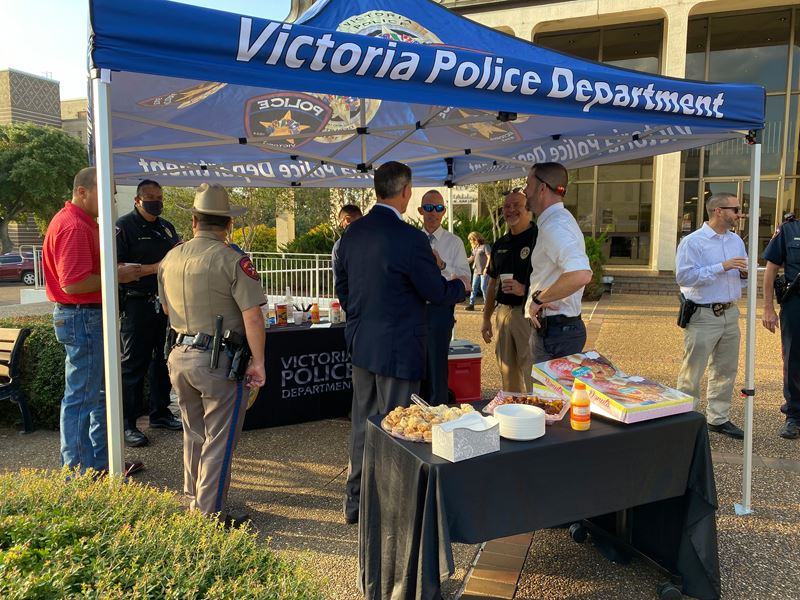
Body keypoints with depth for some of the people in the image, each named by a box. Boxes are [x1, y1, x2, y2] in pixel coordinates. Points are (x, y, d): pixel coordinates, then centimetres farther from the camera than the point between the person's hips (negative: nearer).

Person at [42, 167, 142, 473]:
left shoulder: (84, 222, 15)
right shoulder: (73, 226, -19)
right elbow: (72, 283, -26)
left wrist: (116, 269, 5)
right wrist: (117, 275, -18)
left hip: (92, 316, 11)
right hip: (82, 319, -11)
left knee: (101, 393, 18)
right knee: (81, 398, -1)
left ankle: (102, 461, 31)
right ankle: (79, 472, 12)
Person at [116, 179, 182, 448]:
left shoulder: (167, 227, 14)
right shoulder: (124, 226, -6)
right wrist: (153, 268, -22)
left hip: (165, 303, 7)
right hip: (137, 304, -7)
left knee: (163, 360, 15)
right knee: (133, 365, 0)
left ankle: (160, 413, 29)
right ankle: (127, 424, 9)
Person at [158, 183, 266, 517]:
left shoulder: (170, 258, 5)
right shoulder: (232, 260, -15)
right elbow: (252, 317, -18)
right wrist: (258, 362, -10)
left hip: (179, 355, 7)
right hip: (218, 360, -7)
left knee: (194, 433, 24)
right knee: (218, 440, 6)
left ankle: (192, 498, 40)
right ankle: (208, 513, 14)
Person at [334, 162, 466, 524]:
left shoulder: (352, 233, 3)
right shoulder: (410, 239, -19)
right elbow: (438, 292, -10)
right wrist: (462, 287, 11)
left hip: (360, 344, 7)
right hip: (397, 348, -7)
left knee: (362, 423, 18)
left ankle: (355, 500, 32)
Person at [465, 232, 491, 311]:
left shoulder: (485, 246, -7)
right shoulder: (475, 247, 16)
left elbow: (489, 257, -12)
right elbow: (472, 258, 23)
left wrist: (486, 268, -18)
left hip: (483, 271, -8)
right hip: (476, 271, 8)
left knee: (483, 287, -6)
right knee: (474, 287, 6)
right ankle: (471, 304, 9)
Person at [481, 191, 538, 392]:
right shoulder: (500, 244, 16)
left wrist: (524, 289, -25)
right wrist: (486, 319, 19)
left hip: (529, 314, -7)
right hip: (503, 313, 7)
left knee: (531, 375, -5)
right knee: (507, 373, 14)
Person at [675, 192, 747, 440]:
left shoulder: (737, 241, 12)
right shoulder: (692, 242, -10)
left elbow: (741, 276, 20)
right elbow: (683, 276, -20)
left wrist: (745, 274, -4)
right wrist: (721, 267, -22)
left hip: (730, 314, 7)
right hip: (703, 316, -7)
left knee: (725, 370, 14)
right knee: (692, 372, -1)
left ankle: (718, 418, 26)